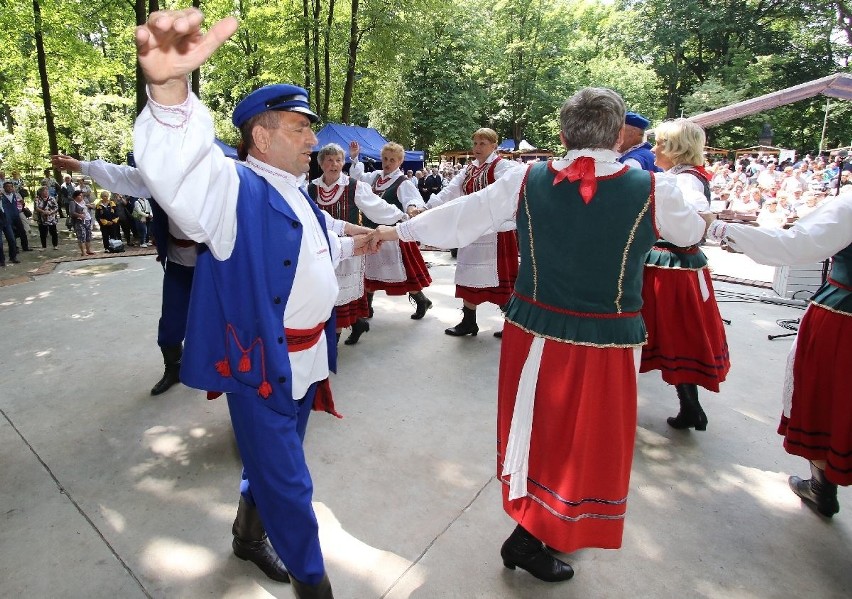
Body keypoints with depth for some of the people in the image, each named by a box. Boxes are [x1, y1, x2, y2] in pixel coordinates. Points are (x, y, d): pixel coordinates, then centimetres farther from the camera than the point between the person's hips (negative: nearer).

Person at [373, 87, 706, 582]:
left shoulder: (527, 180, -7)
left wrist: (395, 230, 15)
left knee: (542, 430, 22)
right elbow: (692, 232, 11)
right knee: (586, 442, 15)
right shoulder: (653, 189, -10)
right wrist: (687, 192, 34)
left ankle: (537, 528, 42)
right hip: (606, 343, -3)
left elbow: (461, 217, 0)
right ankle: (531, 540, 24)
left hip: (534, 332, 3)